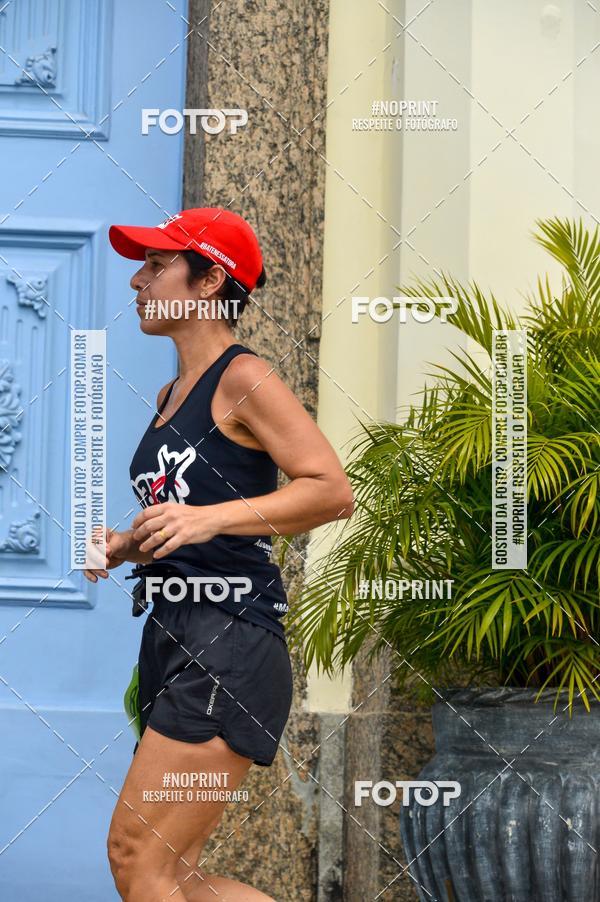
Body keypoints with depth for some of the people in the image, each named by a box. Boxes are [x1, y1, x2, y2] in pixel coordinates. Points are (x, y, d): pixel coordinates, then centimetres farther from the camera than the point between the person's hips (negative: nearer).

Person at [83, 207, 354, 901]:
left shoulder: (243, 378, -7)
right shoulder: (168, 397, 21)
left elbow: (333, 491, -16)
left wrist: (210, 518, -23)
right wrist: (123, 547, 11)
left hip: (229, 638, -10)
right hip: (171, 635, 10)